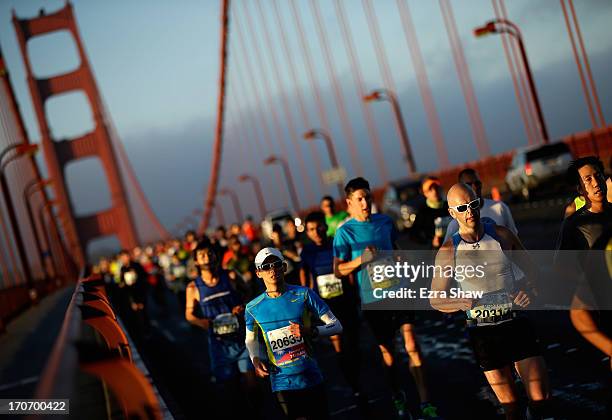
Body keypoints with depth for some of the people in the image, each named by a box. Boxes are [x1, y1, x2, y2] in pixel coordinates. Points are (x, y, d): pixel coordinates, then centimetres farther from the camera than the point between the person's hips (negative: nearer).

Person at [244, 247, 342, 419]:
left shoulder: (303, 294, -6)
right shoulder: (253, 308, -1)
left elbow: (336, 326, -4)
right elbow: (250, 338, 18)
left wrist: (311, 332, -21)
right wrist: (255, 359, -2)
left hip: (311, 377, 0)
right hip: (281, 383, 0)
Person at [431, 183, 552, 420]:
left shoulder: (501, 235, 0)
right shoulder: (448, 252, -5)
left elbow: (531, 269, 13)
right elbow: (436, 300, 1)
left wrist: (528, 287, -9)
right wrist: (462, 303, -18)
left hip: (517, 324, 1)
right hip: (483, 333, -1)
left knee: (541, 400, -1)